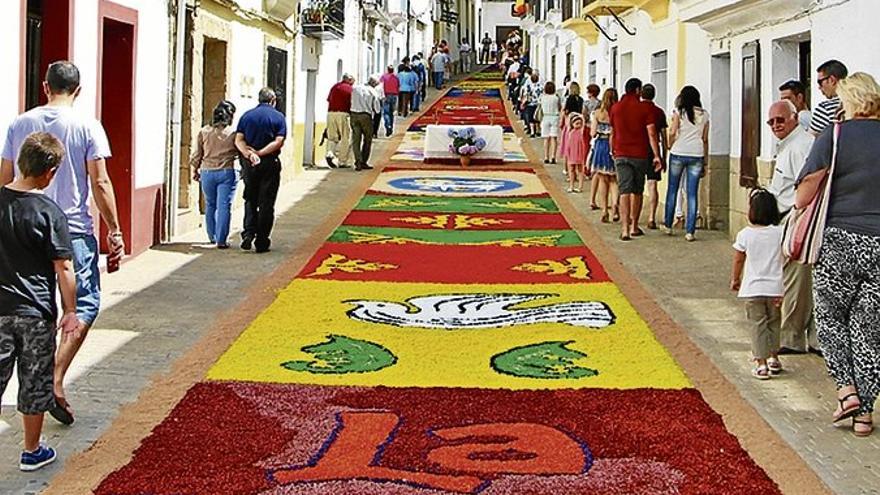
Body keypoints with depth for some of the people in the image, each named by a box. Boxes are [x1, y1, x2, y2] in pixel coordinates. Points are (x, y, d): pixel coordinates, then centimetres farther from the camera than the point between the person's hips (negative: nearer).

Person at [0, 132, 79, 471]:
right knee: (35, 382, 10)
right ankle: (32, 452, 21)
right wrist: (70, 312, -3)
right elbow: (63, 268, -12)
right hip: (36, 312, -3)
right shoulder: (50, 213, -13)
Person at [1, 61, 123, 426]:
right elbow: (100, 183, -9)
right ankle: (56, 382, -10)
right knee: (85, 303, 5)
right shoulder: (87, 127, -6)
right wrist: (114, 231, -2)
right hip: (74, 232, -4)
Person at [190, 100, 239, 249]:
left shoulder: (204, 132, 1)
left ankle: (212, 236, 30)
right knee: (224, 206, -1)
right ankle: (221, 240, -4)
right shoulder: (233, 133, -6)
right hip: (227, 172, -3)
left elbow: (197, 154, 6)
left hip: (207, 172, 3)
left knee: (210, 205, 18)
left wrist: (195, 170, 18)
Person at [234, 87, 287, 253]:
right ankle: (262, 242, 4)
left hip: (249, 164, 2)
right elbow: (278, 142, -13)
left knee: (250, 200, 16)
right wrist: (260, 153, -14)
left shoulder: (247, 115, 7)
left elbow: (238, 140, -5)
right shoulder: (278, 117, -1)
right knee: (266, 203, 4)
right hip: (269, 163, -2)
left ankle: (248, 233, -1)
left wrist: (249, 153, -17)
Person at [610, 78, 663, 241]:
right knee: (637, 191, 13)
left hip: (621, 155, 1)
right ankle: (634, 227, 22)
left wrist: (612, 151, 28)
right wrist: (657, 156, -7)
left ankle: (625, 229, -15)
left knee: (625, 191, -4)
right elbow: (651, 133, -10)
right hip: (640, 154, -1)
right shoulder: (645, 108, -5)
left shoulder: (615, 108, 5)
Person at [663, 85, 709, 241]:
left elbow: (673, 132, -8)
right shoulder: (704, 115, 8)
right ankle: (690, 231, -1)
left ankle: (668, 225, 20)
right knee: (692, 194, 2)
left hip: (678, 153, -2)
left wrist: (670, 146, 11)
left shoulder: (679, 111, -1)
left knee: (672, 189, 13)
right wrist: (705, 162, 14)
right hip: (697, 155, 2)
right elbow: (705, 139, 9)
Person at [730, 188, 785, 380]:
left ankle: (761, 363, -1)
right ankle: (773, 358, 30)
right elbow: (786, 258, -3)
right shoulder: (780, 233, -4)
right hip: (775, 287, 2)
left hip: (752, 288, -2)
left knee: (757, 325, 3)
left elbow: (738, 260, 4)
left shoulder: (745, 235, -6)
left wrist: (735, 279, 21)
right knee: (773, 323, 19)